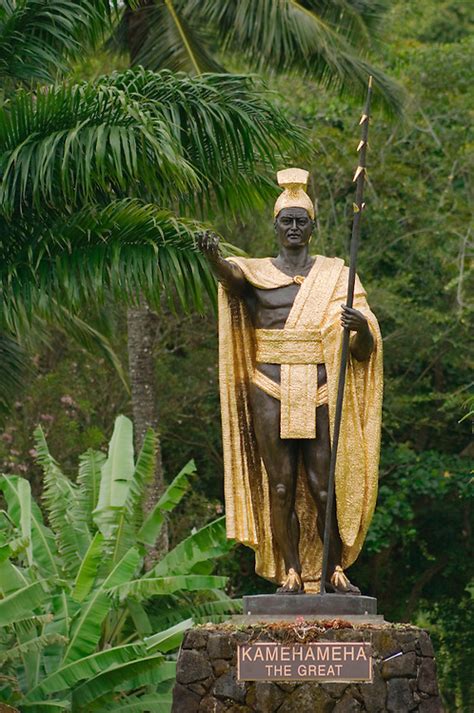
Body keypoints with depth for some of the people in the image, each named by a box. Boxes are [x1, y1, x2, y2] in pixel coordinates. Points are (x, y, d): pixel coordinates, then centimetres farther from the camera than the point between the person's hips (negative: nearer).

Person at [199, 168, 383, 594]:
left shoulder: (335, 275, 10)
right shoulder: (257, 273, 8)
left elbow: (364, 349, 4)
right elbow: (231, 276, -18)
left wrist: (361, 326, -21)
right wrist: (213, 258, -42)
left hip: (320, 392, 0)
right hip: (271, 392, 0)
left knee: (324, 486, -5)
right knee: (280, 486, -2)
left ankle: (336, 570, 5)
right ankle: (291, 573, 1)